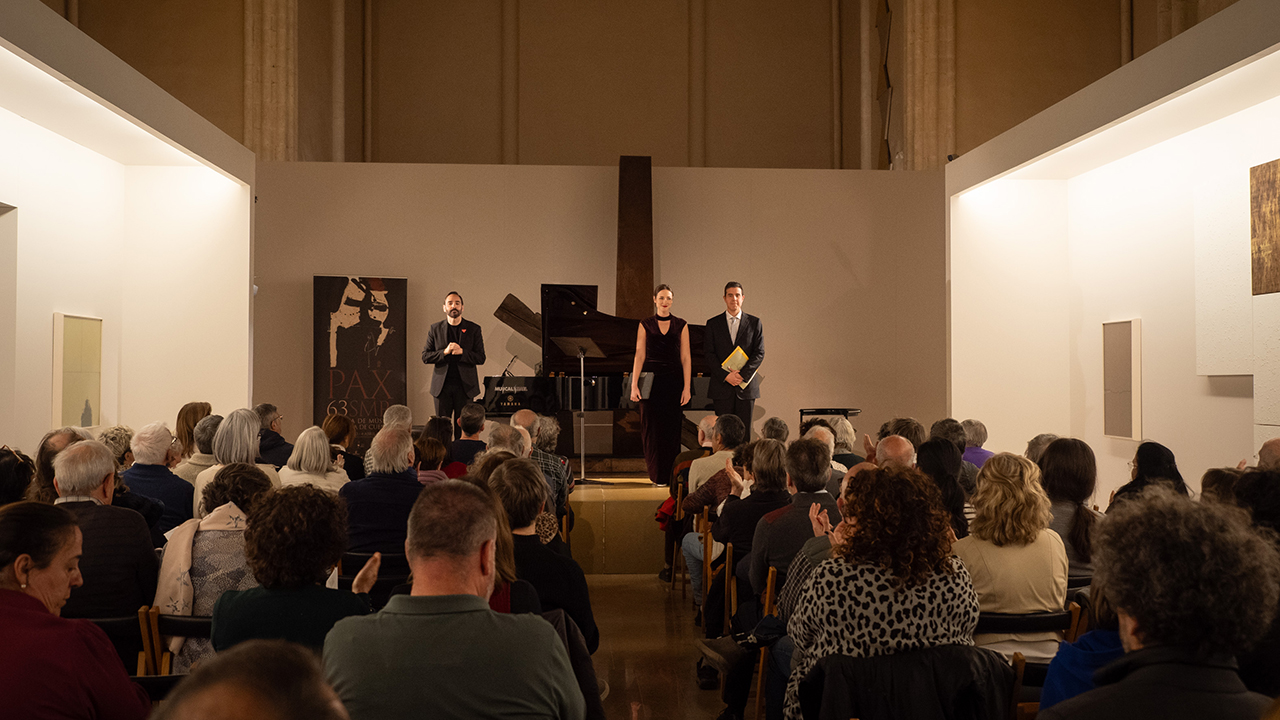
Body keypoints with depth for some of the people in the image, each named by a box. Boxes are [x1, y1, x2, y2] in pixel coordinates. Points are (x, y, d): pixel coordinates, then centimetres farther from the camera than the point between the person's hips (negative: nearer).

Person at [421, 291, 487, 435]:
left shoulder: (473, 329, 5)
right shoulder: (435, 329, 8)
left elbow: (481, 358, 1)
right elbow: (425, 357, 4)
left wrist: (462, 352, -16)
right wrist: (444, 352, -13)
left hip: (465, 386, -1)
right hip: (442, 385, 1)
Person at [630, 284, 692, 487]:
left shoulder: (681, 325, 6)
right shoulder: (645, 325, 5)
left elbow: (685, 358, 3)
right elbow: (639, 355, 1)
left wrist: (686, 388, -3)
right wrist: (634, 385, -7)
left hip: (673, 381, 0)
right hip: (651, 381, 0)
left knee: (672, 428, 0)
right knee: (652, 428, 0)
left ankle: (671, 474, 9)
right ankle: (656, 475, 9)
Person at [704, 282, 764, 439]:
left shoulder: (754, 323, 7)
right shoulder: (713, 324, 7)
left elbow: (759, 353, 1)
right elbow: (708, 354, 1)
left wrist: (742, 374, -11)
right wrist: (725, 375, -11)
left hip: (746, 384, 0)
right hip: (722, 386, 0)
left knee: (744, 431, 0)